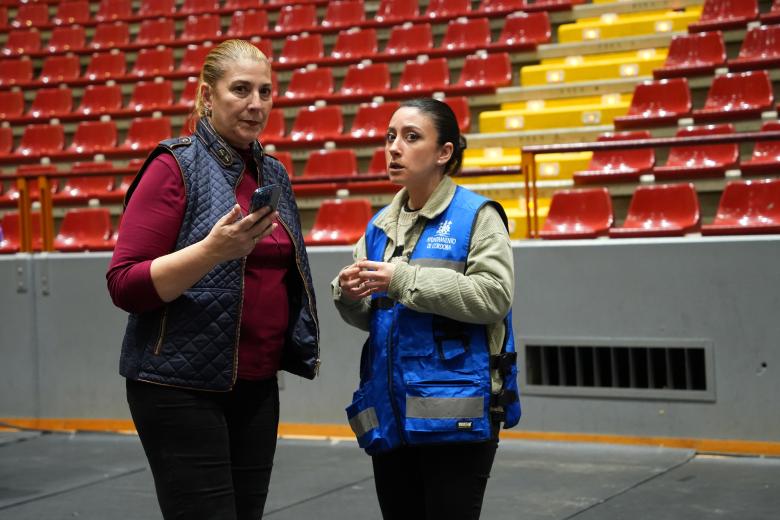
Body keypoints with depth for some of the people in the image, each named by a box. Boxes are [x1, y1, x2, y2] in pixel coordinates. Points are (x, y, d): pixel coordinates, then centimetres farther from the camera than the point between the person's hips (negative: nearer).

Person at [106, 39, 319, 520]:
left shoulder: (274, 174, 11)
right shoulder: (176, 167, -9)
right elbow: (125, 286, -15)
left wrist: (297, 346, 11)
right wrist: (214, 250, -26)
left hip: (257, 385, 6)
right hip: (183, 387, -6)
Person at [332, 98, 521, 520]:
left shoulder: (476, 215, -5)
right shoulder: (381, 225, 14)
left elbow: (494, 296, -18)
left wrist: (404, 279, -19)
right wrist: (349, 294, -7)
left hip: (455, 414, -6)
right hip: (389, 412, 6)